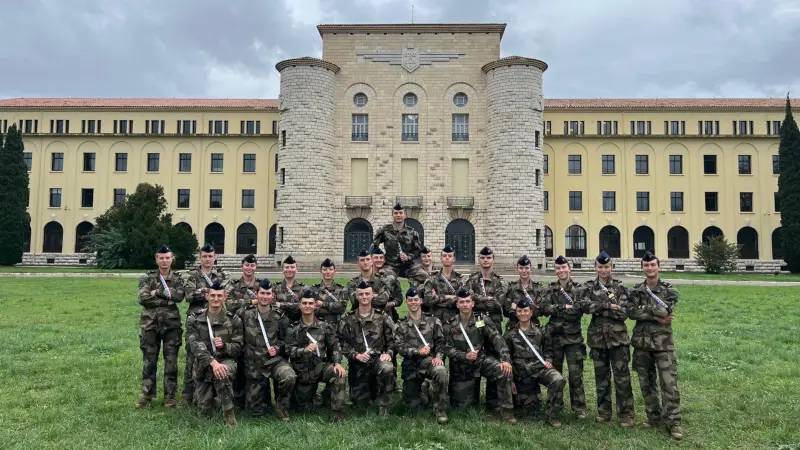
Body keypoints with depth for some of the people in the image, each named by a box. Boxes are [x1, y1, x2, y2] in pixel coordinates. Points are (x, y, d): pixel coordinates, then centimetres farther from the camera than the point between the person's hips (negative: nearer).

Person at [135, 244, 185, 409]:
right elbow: (143, 298, -13)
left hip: (171, 325, 0)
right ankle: (147, 395, 20)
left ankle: (170, 397, 12)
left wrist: (158, 292, -15)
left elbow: (179, 296, -15)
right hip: (150, 324, 0)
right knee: (149, 362, 8)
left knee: (171, 362, 2)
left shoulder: (177, 279, 5)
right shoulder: (147, 278, 3)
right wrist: (167, 299, -15)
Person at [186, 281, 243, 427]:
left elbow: (238, 349, -1)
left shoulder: (233, 320, -2)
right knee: (205, 412, -1)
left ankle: (229, 414, -20)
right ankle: (212, 393, 35)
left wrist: (224, 346, -24)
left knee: (222, 373, -38)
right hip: (204, 366, 2)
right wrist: (213, 362, -31)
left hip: (226, 361, -1)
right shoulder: (194, 320, -2)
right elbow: (196, 346, -16)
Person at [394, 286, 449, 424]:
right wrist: (418, 351, -17)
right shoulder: (401, 325, 6)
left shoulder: (433, 321, 6)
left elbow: (440, 342, 3)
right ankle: (420, 389, 39)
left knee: (441, 372, -37)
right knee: (413, 404, 2)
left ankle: (439, 409, -17)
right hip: (410, 364, 1)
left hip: (428, 360, -1)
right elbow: (399, 347, -4)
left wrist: (439, 356, -16)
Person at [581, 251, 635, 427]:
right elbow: (585, 306, -13)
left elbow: (623, 312, -12)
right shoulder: (589, 287, 4)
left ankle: (626, 414, 12)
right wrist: (608, 305, -19)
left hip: (617, 337, -2)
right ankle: (603, 412, 23)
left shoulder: (620, 287, -2)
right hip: (597, 337, 2)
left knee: (622, 376, 0)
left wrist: (598, 309, -13)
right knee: (601, 376, 11)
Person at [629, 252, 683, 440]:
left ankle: (673, 421, 4)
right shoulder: (636, 290, 4)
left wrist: (645, 308, -11)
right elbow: (632, 312, -11)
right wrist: (656, 316, -17)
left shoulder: (669, 290, -1)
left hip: (663, 343, -3)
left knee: (669, 383, -5)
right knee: (646, 383, 10)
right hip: (642, 342, 3)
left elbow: (666, 311, -17)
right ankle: (654, 417, 23)